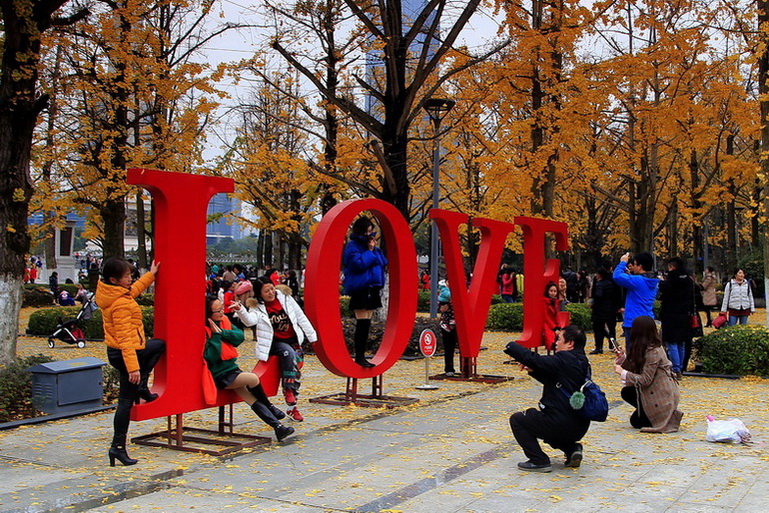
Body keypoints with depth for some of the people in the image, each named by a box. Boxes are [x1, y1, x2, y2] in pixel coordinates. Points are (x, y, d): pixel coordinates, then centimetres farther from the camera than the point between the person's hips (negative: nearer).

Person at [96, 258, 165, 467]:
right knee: (126, 400, 0)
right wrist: (132, 367, -30)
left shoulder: (108, 293, 3)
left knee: (159, 344, 30)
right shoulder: (121, 304, -26)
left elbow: (133, 291, 24)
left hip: (116, 350, 10)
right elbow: (125, 338, -29)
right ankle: (118, 447, 6)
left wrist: (150, 275, 30)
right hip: (126, 353, -10)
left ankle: (142, 388, 23)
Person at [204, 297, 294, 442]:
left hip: (232, 369, 7)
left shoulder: (223, 321, 7)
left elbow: (240, 336, -1)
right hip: (219, 376, -7)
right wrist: (216, 335, -24)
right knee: (253, 379, -24)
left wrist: (222, 332, -14)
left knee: (253, 399, -6)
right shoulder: (203, 331, -16)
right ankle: (270, 407, 1)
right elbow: (211, 357, -22)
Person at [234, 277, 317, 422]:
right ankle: (290, 394, -26)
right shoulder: (257, 307, -5)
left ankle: (291, 407, -10)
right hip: (274, 343, -3)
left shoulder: (285, 298, 2)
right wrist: (240, 310, -46)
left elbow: (301, 317, 8)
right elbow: (250, 321, -26)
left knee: (297, 362, -16)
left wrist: (312, 337, 10)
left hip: (293, 340, 4)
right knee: (289, 354, -31)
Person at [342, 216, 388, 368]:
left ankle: (361, 356, 15)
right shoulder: (353, 246, -7)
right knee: (362, 324, -8)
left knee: (366, 324, 10)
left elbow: (383, 262, 11)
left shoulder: (370, 244, 16)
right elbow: (359, 264, -20)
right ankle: (359, 357, -2)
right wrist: (370, 251, -11)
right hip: (360, 290, -8)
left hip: (372, 289, 8)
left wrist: (376, 249, 0)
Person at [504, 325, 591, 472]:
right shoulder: (582, 362, 12)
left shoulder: (564, 360, -17)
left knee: (517, 420, 7)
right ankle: (572, 448, 15)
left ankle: (539, 461, 2)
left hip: (561, 424, -9)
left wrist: (511, 346, -6)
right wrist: (532, 370, 8)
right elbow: (552, 379, 21)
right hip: (579, 427, 9)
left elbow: (534, 359, -21)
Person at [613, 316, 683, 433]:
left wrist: (623, 373, -19)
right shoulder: (653, 346, 7)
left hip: (663, 396, -9)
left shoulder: (653, 352, -23)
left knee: (636, 421, 1)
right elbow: (635, 368, 7)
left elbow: (645, 380, -23)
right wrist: (623, 357, -4)